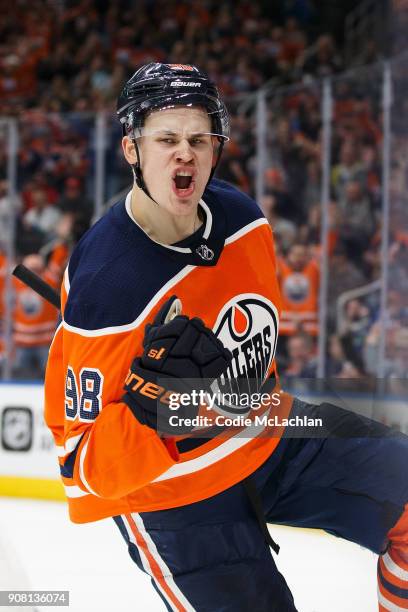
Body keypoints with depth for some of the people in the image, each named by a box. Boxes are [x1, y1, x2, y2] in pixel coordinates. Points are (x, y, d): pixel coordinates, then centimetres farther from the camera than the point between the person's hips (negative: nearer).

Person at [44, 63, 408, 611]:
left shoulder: (242, 217, -7)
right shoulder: (104, 283, -28)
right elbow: (87, 466, -25)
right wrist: (151, 409, -41)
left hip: (268, 439, 7)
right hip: (176, 497, -7)